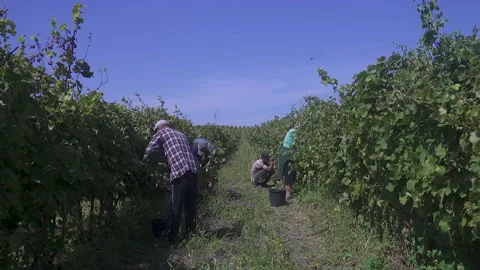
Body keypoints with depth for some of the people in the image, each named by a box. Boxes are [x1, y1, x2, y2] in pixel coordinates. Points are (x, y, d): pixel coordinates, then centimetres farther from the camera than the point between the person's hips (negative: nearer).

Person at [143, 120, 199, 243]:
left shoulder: (162, 133, 11)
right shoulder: (180, 134, 28)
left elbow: (148, 151, 5)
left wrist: (144, 161, 24)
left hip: (180, 173, -6)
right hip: (193, 171, 6)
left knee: (175, 207, 0)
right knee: (191, 206, 13)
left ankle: (171, 237, 4)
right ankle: (191, 234, 21)